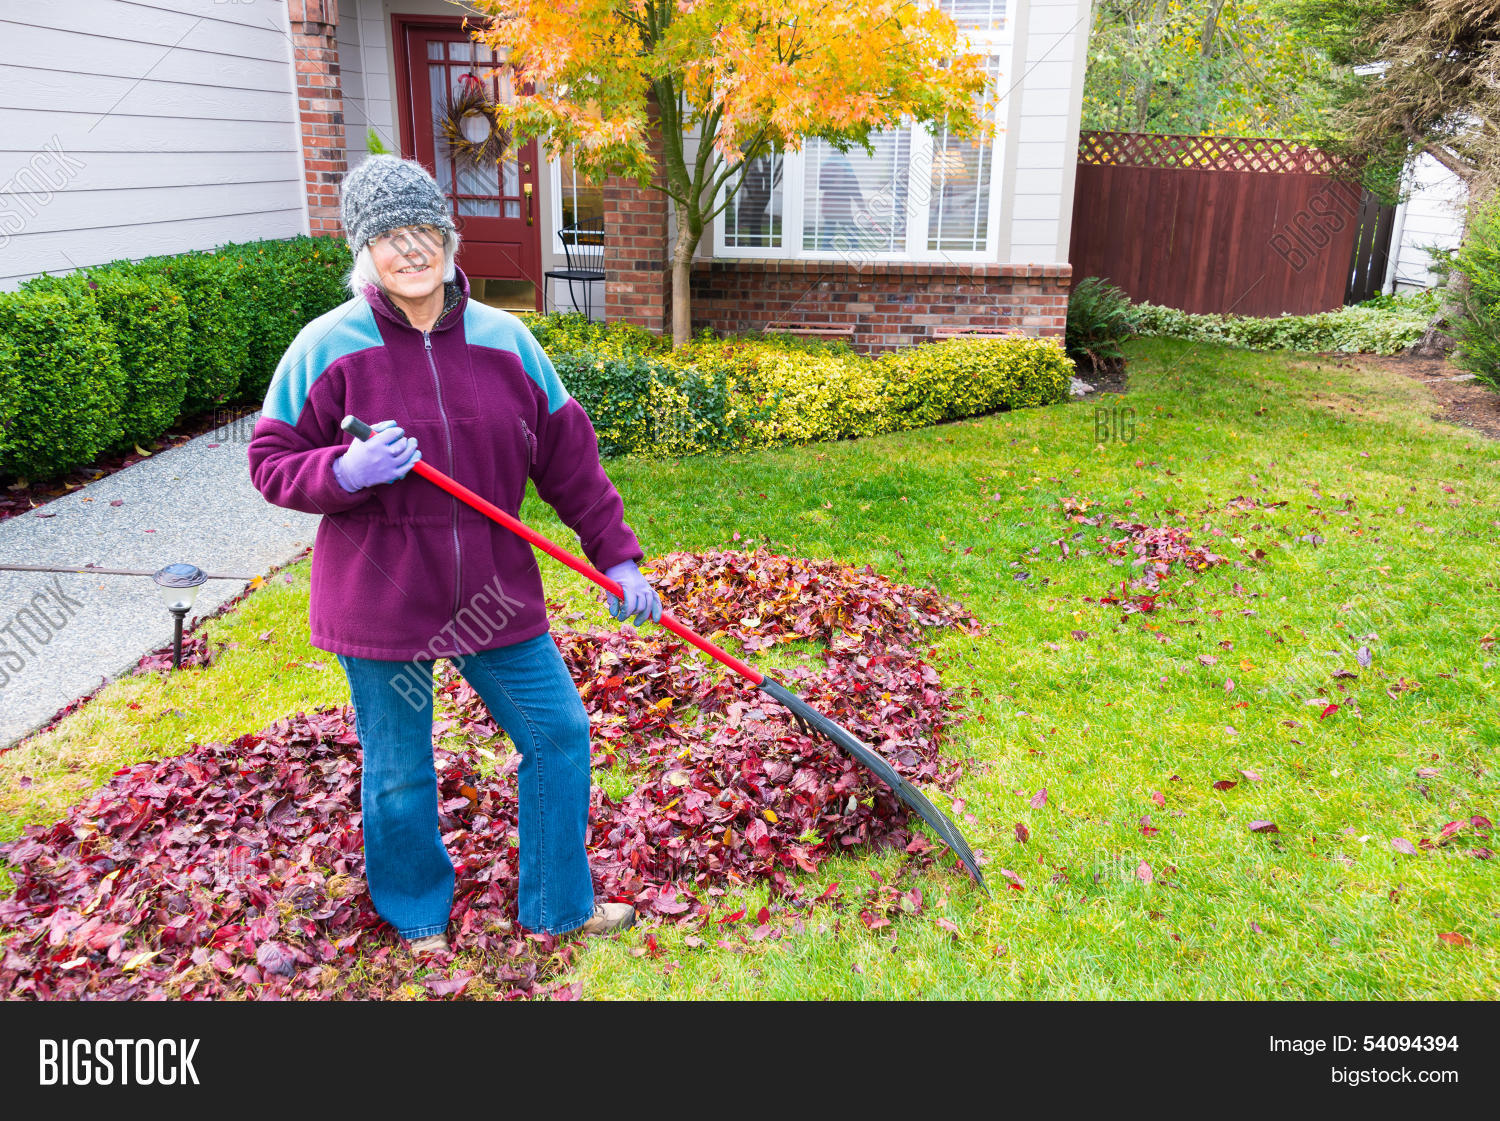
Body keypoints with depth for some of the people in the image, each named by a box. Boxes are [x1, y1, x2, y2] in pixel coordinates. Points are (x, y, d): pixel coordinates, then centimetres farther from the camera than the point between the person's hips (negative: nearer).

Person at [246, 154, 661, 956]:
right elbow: (271, 463, -2)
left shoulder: (505, 340, 0)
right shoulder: (328, 348, -8)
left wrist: (616, 558, 5)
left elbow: (569, 460, 5)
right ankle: (418, 916, 41)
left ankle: (558, 907, 32)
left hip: (494, 595, 3)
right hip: (380, 604, -2)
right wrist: (345, 472, -23)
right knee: (398, 776, 11)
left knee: (559, 736, 9)